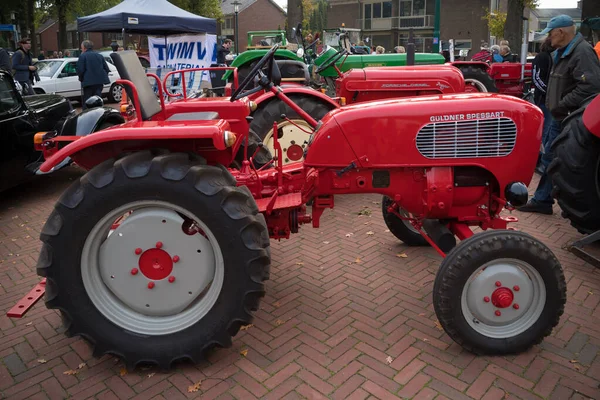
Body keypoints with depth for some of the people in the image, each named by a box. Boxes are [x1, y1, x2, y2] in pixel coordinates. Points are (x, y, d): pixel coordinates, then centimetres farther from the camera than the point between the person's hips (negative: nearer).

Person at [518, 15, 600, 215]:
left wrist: (562, 105, -23)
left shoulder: (582, 52, -18)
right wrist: (553, 104, 11)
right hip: (560, 118, 10)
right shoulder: (561, 52, 14)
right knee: (551, 159, 15)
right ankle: (542, 200, 25)